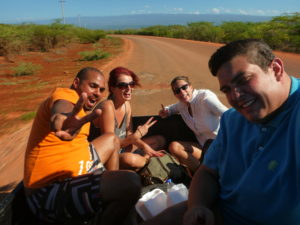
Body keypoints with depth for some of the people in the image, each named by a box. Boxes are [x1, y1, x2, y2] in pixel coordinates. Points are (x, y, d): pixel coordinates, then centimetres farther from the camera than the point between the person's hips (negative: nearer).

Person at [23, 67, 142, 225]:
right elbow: (61, 112, -38)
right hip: (53, 193, -10)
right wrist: (63, 120, -60)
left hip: (72, 174, 10)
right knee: (130, 182, -30)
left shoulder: (81, 107, 15)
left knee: (111, 140, 22)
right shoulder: (66, 95, -14)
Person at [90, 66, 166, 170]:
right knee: (129, 159, -40)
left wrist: (144, 146, -15)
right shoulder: (108, 107, -25)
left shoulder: (126, 104, 0)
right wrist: (137, 135, -26)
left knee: (160, 140, 13)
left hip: (122, 149, 8)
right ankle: (148, 159, -6)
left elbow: (129, 135, 2)